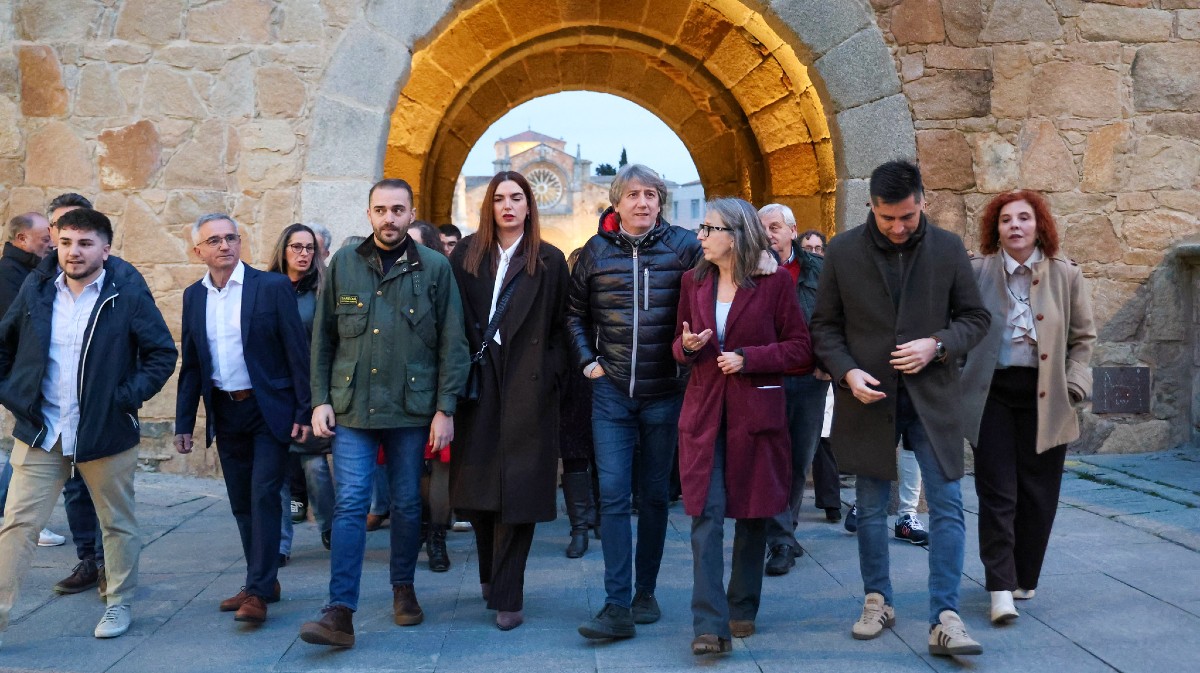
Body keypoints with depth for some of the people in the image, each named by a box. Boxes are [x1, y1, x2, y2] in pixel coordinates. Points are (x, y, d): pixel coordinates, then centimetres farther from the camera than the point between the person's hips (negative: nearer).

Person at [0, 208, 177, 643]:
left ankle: (119, 605, 30)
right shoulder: (37, 289, 2)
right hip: (39, 430, 2)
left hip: (106, 432, -2)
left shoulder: (128, 292, -8)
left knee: (118, 524, 12)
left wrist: (130, 396, -13)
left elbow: (162, 353, -5)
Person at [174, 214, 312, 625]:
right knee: (241, 503, 10)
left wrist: (304, 413, -11)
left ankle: (258, 591, -5)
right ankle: (262, 582, 22)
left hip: (269, 409, -5)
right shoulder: (194, 296, 7)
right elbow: (190, 365, 12)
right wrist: (184, 422, 8)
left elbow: (298, 353, -8)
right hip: (225, 413, 5)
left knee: (264, 496, -9)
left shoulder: (273, 287, -7)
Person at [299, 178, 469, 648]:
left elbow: (452, 344, -1)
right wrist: (320, 400, 2)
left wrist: (445, 409, -6)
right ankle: (340, 612, -5)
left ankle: (403, 588, 30)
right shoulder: (344, 263, 4)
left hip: (411, 407, 0)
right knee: (350, 504, -5)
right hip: (351, 406, 1)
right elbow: (323, 337, 7)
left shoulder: (434, 268, -1)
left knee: (407, 503, 11)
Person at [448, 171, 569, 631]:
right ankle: (491, 576, 28)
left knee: (518, 490, -3)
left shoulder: (550, 261, 5)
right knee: (477, 486, 5)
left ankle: (507, 596, 4)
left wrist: (550, 374, -6)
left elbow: (561, 328, 5)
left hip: (527, 387, -1)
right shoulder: (467, 254, 8)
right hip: (478, 383, 2)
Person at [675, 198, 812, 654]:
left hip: (756, 411, -2)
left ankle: (742, 609, 27)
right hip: (704, 412, 2)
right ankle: (710, 625, -8)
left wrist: (748, 358, -14)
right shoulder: (694, 280, 8)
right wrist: (686, 346, -6)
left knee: (753, 515, 10)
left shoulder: (775, 281, -4)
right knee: (706, 517, -7)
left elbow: (801, 349, -3)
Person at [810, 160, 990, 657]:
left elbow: (975, 317, 5)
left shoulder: (948, 248, 0)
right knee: (871, 509, 11)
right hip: (869, 398, 0)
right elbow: (824, 325, 3)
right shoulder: (843, 252, -2)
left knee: (947, 507, -4)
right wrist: (847, 371, -13)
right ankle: (877, 601, 27)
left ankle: (944, 619, 1)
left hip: (932, 396, 0)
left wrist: (937, 345, -13)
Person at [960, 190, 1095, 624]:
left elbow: (1083, 337, 11)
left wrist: (1073, 385, 0)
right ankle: (1001, 588, -3)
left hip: (1045, 397, 2)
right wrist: (955, 381, -6)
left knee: (1037, 491, 7)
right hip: (992, 393, -2)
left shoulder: (1066, 275, 4)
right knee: (997, 492, -5)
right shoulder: (976, 273, -1)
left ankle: (1025, 578, 24)